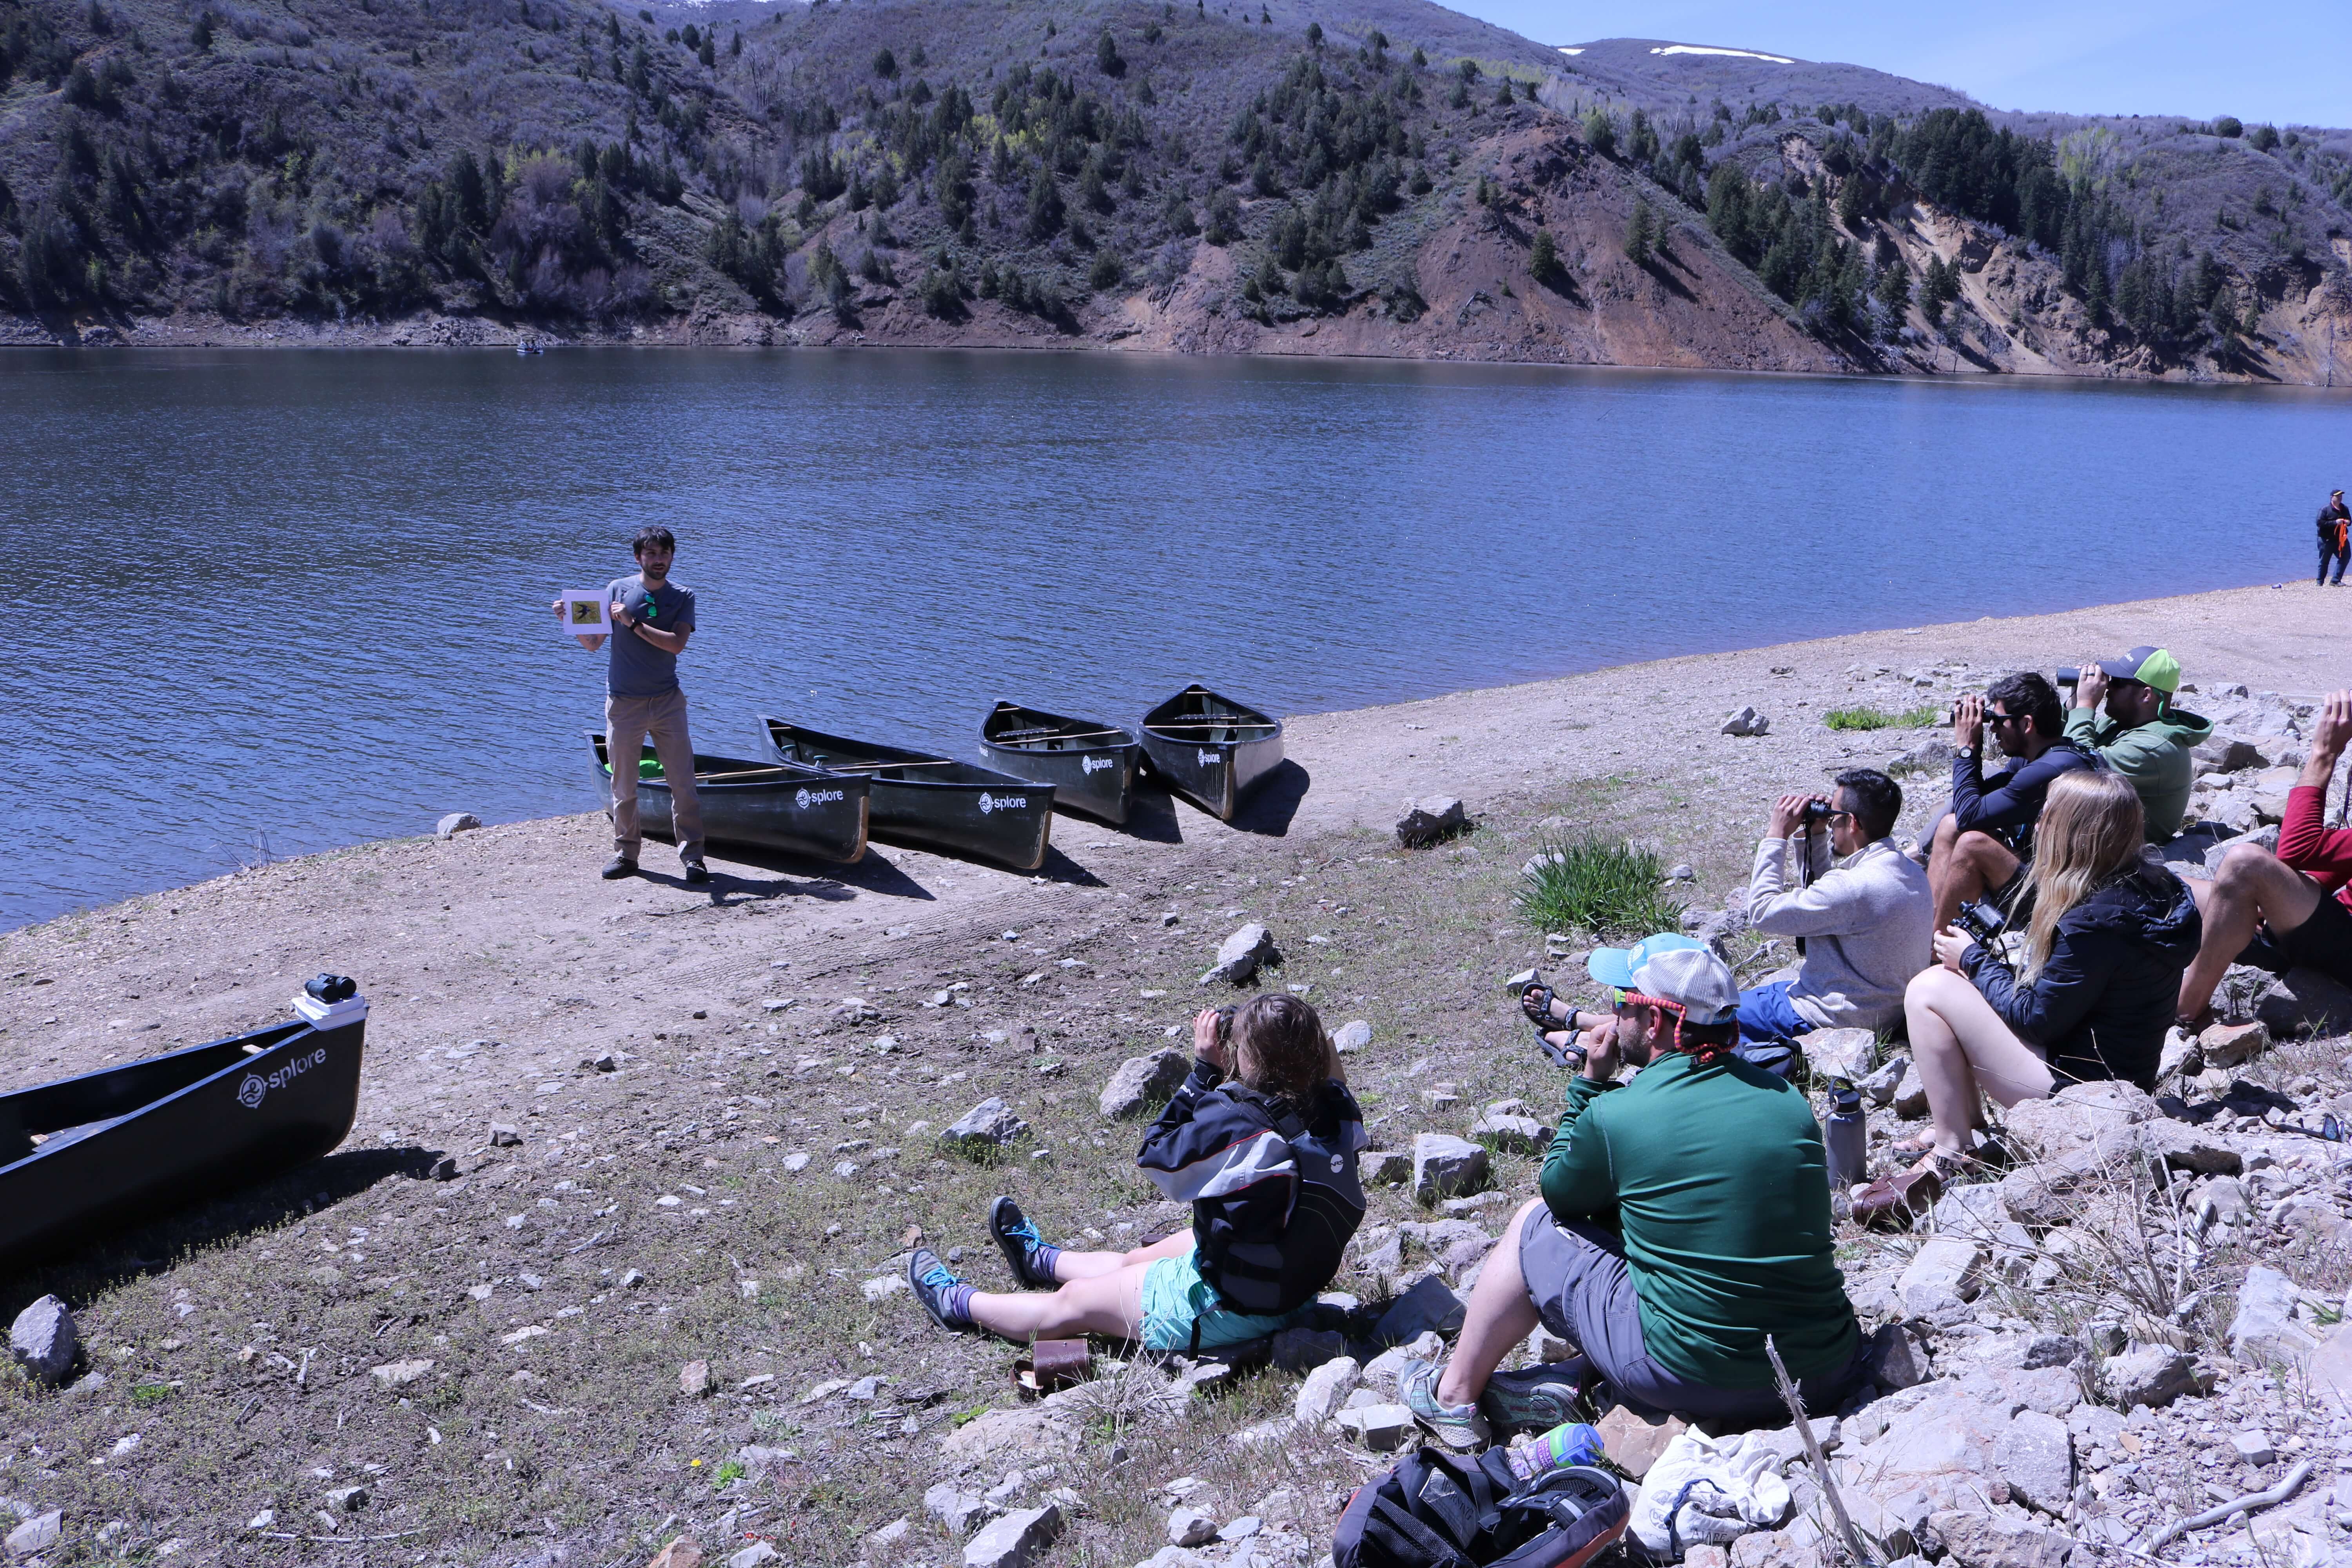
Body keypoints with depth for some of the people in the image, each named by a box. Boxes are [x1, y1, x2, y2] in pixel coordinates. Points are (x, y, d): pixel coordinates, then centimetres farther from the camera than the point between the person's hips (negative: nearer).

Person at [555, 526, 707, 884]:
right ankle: (625, 853, 19)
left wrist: (633, 623, -17)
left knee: (683, 783, -3)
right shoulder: (618, 589, 3)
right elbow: (592, 643, 4)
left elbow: (677, 643, -13)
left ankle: (693, 855, 4)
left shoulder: (683, 597, 3)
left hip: (668, 701, 0)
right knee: (624, 786, 6)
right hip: (624, 702, 0)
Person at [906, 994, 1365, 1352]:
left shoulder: (1235, 1123, -30)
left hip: (1226, 1309, -7)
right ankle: (1038, 1258, 60)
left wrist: (1206, 1070, -13)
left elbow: (1157, 1155, -14)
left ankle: (959, 1304, 39)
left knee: (1072, 1303, 16)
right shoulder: (1336, 1112, -13)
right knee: (1131, 1261, 33)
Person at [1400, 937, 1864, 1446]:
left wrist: (1591, 1080, 13)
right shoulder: (1788, 1099, 3)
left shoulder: (1615, 1116, -12)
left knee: (1536, 1225, 16)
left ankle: (1454, 1396, 30)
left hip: (1694, 1381, -5)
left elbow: (1560, 1192, 9)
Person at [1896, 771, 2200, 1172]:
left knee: (1928, 991, -11)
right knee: (1950, 978, 13)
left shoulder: (2095, 922, -28)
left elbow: (2035, 1019, -18)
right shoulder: (2152, 885, 2)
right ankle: (1960, 1123, 15)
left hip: (2074, 1088, -10)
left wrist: (1973, 959, -5)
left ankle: (1952, 1149, -3)